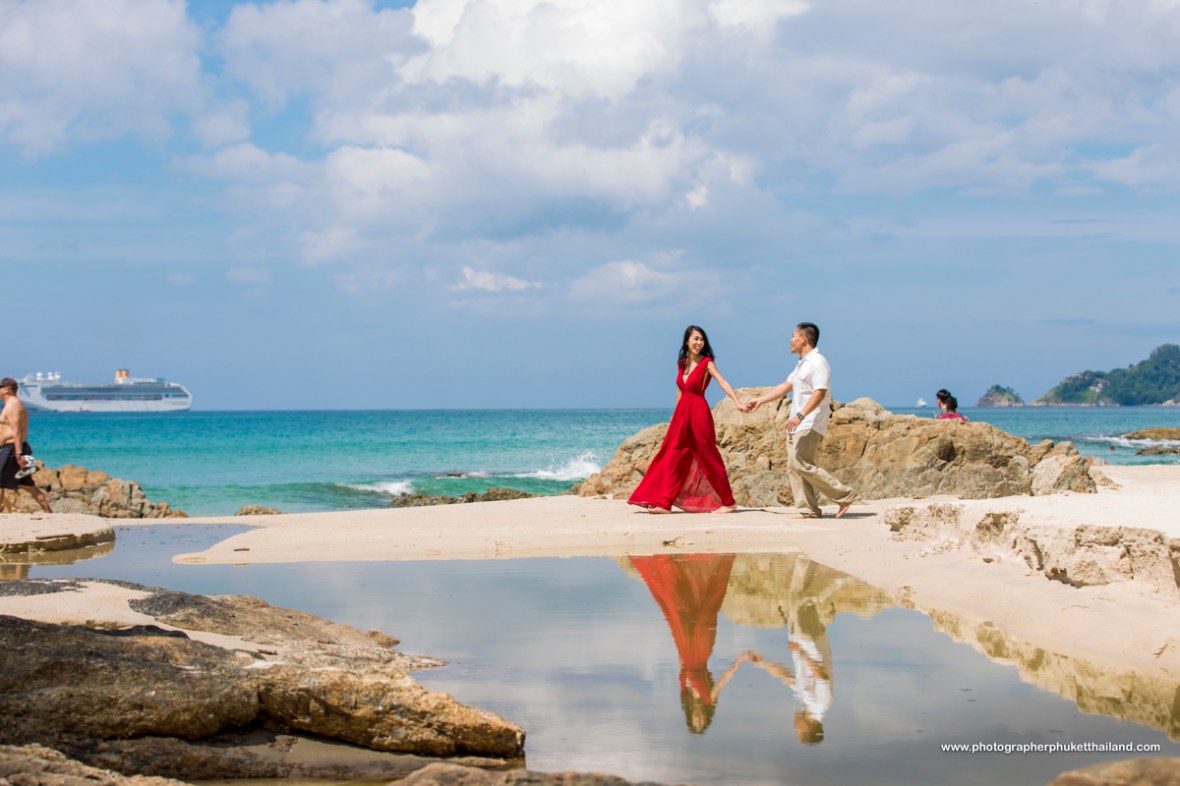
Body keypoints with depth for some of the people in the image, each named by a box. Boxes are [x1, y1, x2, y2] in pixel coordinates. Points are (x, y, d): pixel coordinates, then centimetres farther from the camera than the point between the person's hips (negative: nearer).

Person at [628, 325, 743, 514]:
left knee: (708, 458, -2)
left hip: (699, 413, -6)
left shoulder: (707, 363, -6)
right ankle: (663, 502, 7)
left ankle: (727, 502, 8)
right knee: (672, 457, 4)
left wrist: (737, 401, -33)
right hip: (681, 414, 6)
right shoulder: (682, 364, 11)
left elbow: (723, 383, -19)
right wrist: (676, 416, 21)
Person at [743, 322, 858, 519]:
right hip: (797, 424, 10)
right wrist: (760, 400, 23)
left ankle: (844, 496, -9)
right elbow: (786, 386, 25)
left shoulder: (818, 362, -13)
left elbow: (819, 393, -23)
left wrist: (801, 415, -32)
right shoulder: (802, 363, 18)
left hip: (810, 424, -10)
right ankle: (809, 510, 7)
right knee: (794, 466, 5)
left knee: (802, 465, -16)